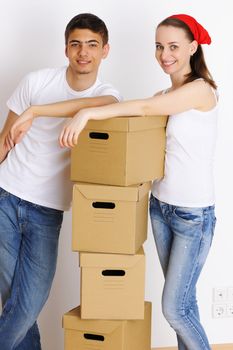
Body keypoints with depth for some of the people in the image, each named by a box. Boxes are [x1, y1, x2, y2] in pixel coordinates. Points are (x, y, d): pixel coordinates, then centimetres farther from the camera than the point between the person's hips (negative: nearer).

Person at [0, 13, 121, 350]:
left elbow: (101, 104, -27)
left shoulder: (108, 96, -1)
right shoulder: (36, 81, -2)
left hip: (48, 211, 1)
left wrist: (34, 111, -36)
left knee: (28, 305, -5)